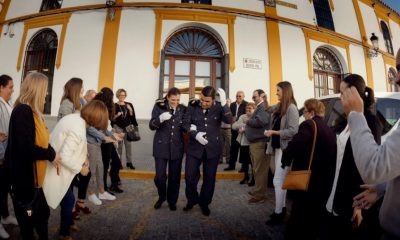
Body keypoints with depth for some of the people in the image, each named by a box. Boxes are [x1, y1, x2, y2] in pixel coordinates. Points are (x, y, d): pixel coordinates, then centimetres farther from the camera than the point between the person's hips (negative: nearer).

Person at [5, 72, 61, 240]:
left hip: (33, 175, 9)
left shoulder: (32, 111, 7)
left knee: (42, 213, 20)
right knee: (28, 219, 11)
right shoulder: (22, 111, -22)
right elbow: (26, 147, -30)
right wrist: (51, 155, -16)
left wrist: (51, 153, -5)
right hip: (24, 177, -9)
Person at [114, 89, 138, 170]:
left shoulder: (129, 105, 6)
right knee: (119, 146, 2)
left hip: (128, 127, 2)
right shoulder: (115, 106, -2)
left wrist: (130, 110, -14)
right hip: (118, 128, -2)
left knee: (129, 145, 1)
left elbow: (132, 117, 2)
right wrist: (117, 115, -19)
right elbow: (112, 119, -1)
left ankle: (129, 162, 9)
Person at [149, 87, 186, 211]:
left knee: (175, 176, 8)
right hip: (161, 146, -1)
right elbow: (151, 126, -7)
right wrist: (160, 119, -27)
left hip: (177, 147, 2)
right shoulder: (159, 106, -4)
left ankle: (172, 200, 30)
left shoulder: (183, 109, 1)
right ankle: (161, 197, 30)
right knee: (160, 175, 1)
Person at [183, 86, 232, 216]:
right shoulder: (193, 105, -5)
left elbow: (229, 120, -21)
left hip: (212, 148, 0)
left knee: (209, 177, 11)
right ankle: (192, 200, 33)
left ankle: (204, 203, 34)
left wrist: (224, 103, -31)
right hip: (195, 147, 1)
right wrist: (195, 134, -16)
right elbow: (185, 122, -2)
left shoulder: (219, 107, -7)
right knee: (190, 176, 5)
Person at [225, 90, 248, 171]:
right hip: (234, 129, 5)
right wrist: (232, 119, -10)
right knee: (233, 148, 10)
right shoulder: (232, 104, 11)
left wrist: (237, 119, -17)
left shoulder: (246, 104, -7)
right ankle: (231, 165, 21)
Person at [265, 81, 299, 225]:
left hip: (285, 148, -8)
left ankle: (278, 213, 11)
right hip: (278, 147, 8)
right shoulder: (280, 107, 10)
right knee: (281, 180, 16)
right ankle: (282, 208, 30)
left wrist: (274, 132, -18)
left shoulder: (291, 108, -14)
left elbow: (293, 131, -20)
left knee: (278, 181, -3)